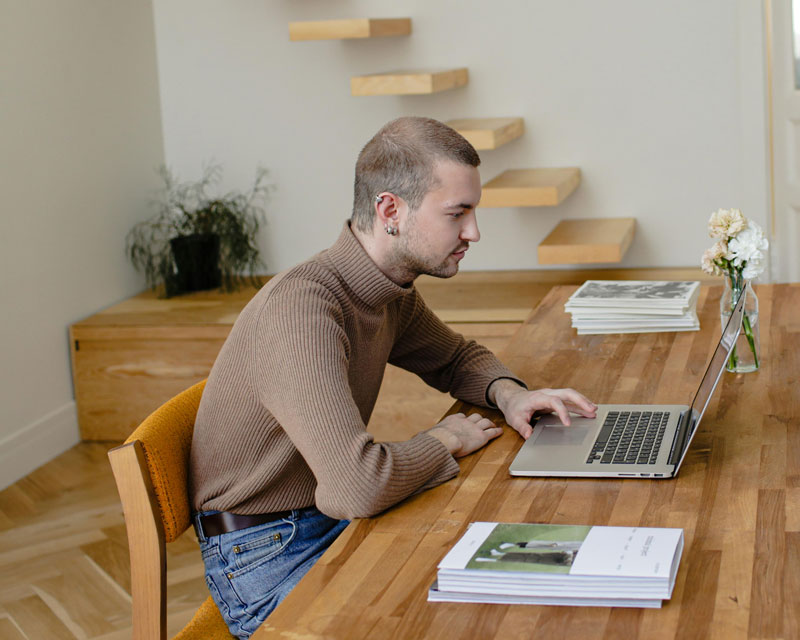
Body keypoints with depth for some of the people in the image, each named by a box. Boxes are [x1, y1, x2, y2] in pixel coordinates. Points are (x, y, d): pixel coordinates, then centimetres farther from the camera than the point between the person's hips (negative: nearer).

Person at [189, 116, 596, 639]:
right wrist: (447, 440, -19)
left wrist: (507, 394, -1)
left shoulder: (391, 291, 0)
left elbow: (455, 356, 22)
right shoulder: (303, 307, -29)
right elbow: (357, 486, -39)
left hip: (335, 519, 9)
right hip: (267, 557, -8)